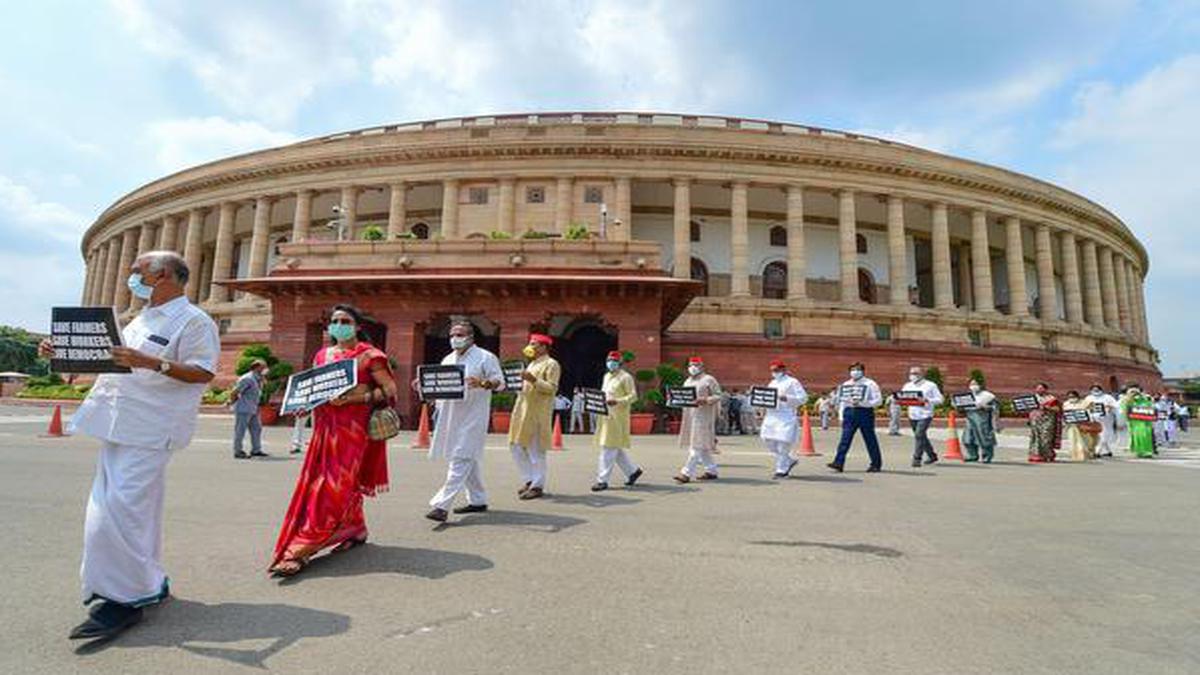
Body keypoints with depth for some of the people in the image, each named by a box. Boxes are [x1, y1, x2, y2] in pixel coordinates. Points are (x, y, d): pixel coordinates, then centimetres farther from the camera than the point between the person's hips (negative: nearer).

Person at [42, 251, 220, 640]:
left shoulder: (192, 321, -8)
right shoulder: (141, 321, 22)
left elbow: (203, 373, -17)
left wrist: (153, 362, -28)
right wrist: (62, 352, 14)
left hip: (150, 430, -9)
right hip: (122, 426, 9)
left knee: (120, 509, -11)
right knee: (136, 507, 14)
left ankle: (125, 598, -2)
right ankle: (146, 584, 26)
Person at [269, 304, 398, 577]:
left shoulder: (368, 355, -4)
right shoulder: (322, 356, 14)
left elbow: (390, 390, -9)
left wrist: (354, 397, -19)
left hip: (354, 427, -6)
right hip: (326, 426, 6)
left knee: (335, 485, -8)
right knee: (335, 483, 8)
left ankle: (300, 550, -5)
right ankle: (355, 531, 25)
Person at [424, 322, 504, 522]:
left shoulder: (485, 358, -4)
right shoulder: (448, 359, 17)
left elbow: (500, 382, -9)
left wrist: (482, 383, -27)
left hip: (472, 417, -7)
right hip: (452, 416, 7)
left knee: (461, 459, -11)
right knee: (469, 458, 14)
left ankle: (442, 505, -14)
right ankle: (478, 500, 26)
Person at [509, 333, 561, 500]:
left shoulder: (551, 364, -5)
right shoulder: (532, 364, 23)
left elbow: (552, 388, -15)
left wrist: (533, 380, -24)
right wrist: (520, 383, 12)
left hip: (538, 413, -9)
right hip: (522, 411, 9)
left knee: (536, 450, -4)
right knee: (517, 446, 10)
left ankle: (537, 486, 6)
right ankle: (529, 480, 22)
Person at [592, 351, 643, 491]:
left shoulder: (626, 377, -6)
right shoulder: (606, 376, 18)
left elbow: (633, 396, -11)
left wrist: (617, 401, -25)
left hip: (617, 417, -8)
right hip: (605, 416, 9)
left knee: (609, 448, -8)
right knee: (615, 448, 13)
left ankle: (602, 480, -3)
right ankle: (633, 470, 28)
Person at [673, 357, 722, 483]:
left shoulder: (708, 380, -4)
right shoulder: (688, 381, 18)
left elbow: (718, 395, -8)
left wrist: (705, 400, -23)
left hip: (702, 416, -8)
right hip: (689, 416, 8)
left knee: (696, 445, -9)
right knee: (702, 446, 13)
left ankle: (687, 473, -11)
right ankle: (711, 471, 23)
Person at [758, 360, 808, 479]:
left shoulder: (792, 382, -3)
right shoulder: (772, 383, 20)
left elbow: (803, 397, -10)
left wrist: (786, 398, -21)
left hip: (786, 417, -7)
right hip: (771, 417, 8)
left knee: (783, 444, -7)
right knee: (768, 441, 4)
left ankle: (781, 470, 5)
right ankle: (789, 461, 22)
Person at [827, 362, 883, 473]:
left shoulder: (870, 384, -2)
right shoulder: (846, 385, 15)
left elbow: (878, 400, -9)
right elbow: (842, 401, 20)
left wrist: (860, 403, -19)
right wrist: (842, 416, 13)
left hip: (865, 413, -4)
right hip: (849, 413, 4)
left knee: (870, 440, 5)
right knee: (845, 438, -4)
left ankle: (876, 464, 18)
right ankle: (838, 463, -9)